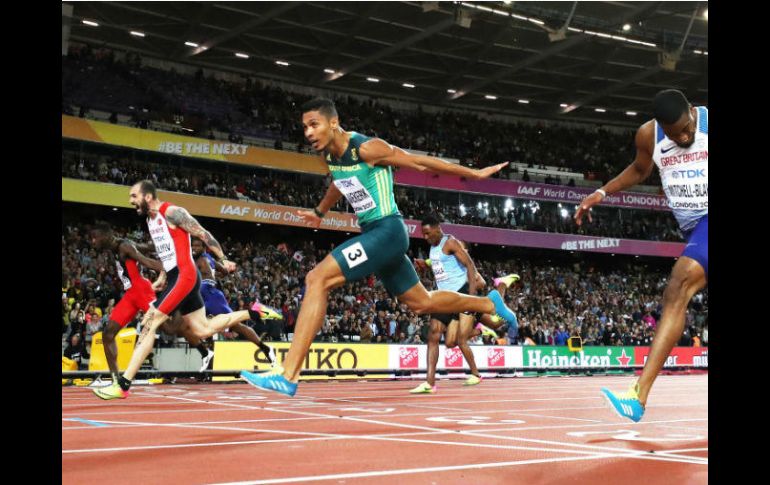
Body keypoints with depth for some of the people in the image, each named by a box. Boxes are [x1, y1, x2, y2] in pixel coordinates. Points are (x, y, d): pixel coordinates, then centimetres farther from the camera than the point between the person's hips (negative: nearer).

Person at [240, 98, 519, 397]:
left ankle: (288, 375, -24)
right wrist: (319, 211, 45)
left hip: (387, 231, -9)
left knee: (317, 279, -21)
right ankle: (489, 303, 41)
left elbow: (420, 162, -9)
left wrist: (473, 174, 1)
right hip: (373, 234, 9)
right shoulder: (328, 155, 5)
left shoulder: (367, 149, -18)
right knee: (422, 303, 21)